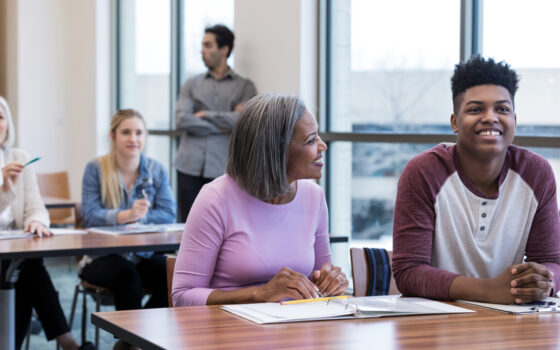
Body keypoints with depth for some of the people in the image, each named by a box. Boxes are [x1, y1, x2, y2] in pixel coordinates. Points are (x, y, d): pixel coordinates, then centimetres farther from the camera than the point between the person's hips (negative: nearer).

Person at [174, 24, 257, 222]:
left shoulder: (244, 87, 8)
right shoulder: (192, 85, 14)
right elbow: (181, 120, -1)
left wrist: (206, 115, -2)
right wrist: (222, 126, -6)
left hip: (222, 168, -2)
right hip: (190, 167, 2)